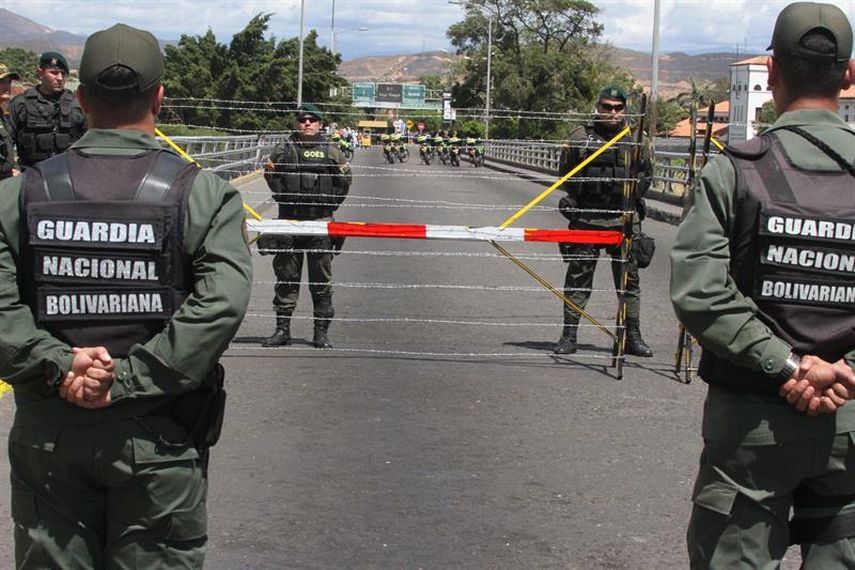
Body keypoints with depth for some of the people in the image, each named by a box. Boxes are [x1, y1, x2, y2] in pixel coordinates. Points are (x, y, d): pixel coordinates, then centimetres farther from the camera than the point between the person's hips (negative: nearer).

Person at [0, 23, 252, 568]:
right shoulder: (206, 195, -6)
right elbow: (220, 305, -18)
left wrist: (58, 364, -13)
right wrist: (126, 380, -17)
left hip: (48, 438, 2)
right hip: (159, 441, -2)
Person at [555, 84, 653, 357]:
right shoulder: (580, 138, 2)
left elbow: (646, 174, 19)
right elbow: (565, 173, 9)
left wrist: (633, 193, 5)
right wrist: (580, 195, -1)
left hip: (625, 220, 2)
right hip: (587, 219, -2)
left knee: (629, 280, 6)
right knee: (578, 278, 2)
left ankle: (632, 336, 14)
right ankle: (569, 336, 9)